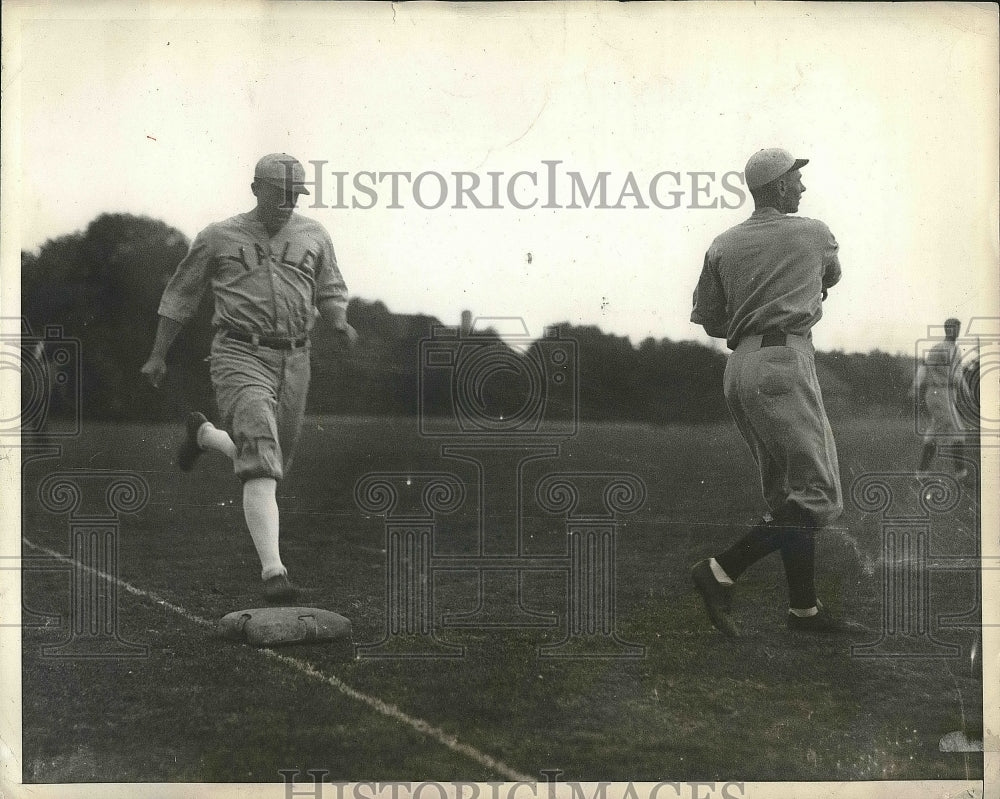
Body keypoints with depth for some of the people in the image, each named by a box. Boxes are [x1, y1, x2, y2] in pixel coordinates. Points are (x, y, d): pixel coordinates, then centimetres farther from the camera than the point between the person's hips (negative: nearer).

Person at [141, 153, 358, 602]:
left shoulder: (313, 236, 10)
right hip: (240, 356, -4)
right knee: (262, 463, -21)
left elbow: (330, 292, 16)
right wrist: (157, 356, 14)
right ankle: (273, 572, -26)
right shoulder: (219, 237, 3)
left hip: (293, 361, 5)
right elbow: (181, 295, 12)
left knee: (274, 460, 17)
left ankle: (203, 435, 48)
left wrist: (341, 323, -7)